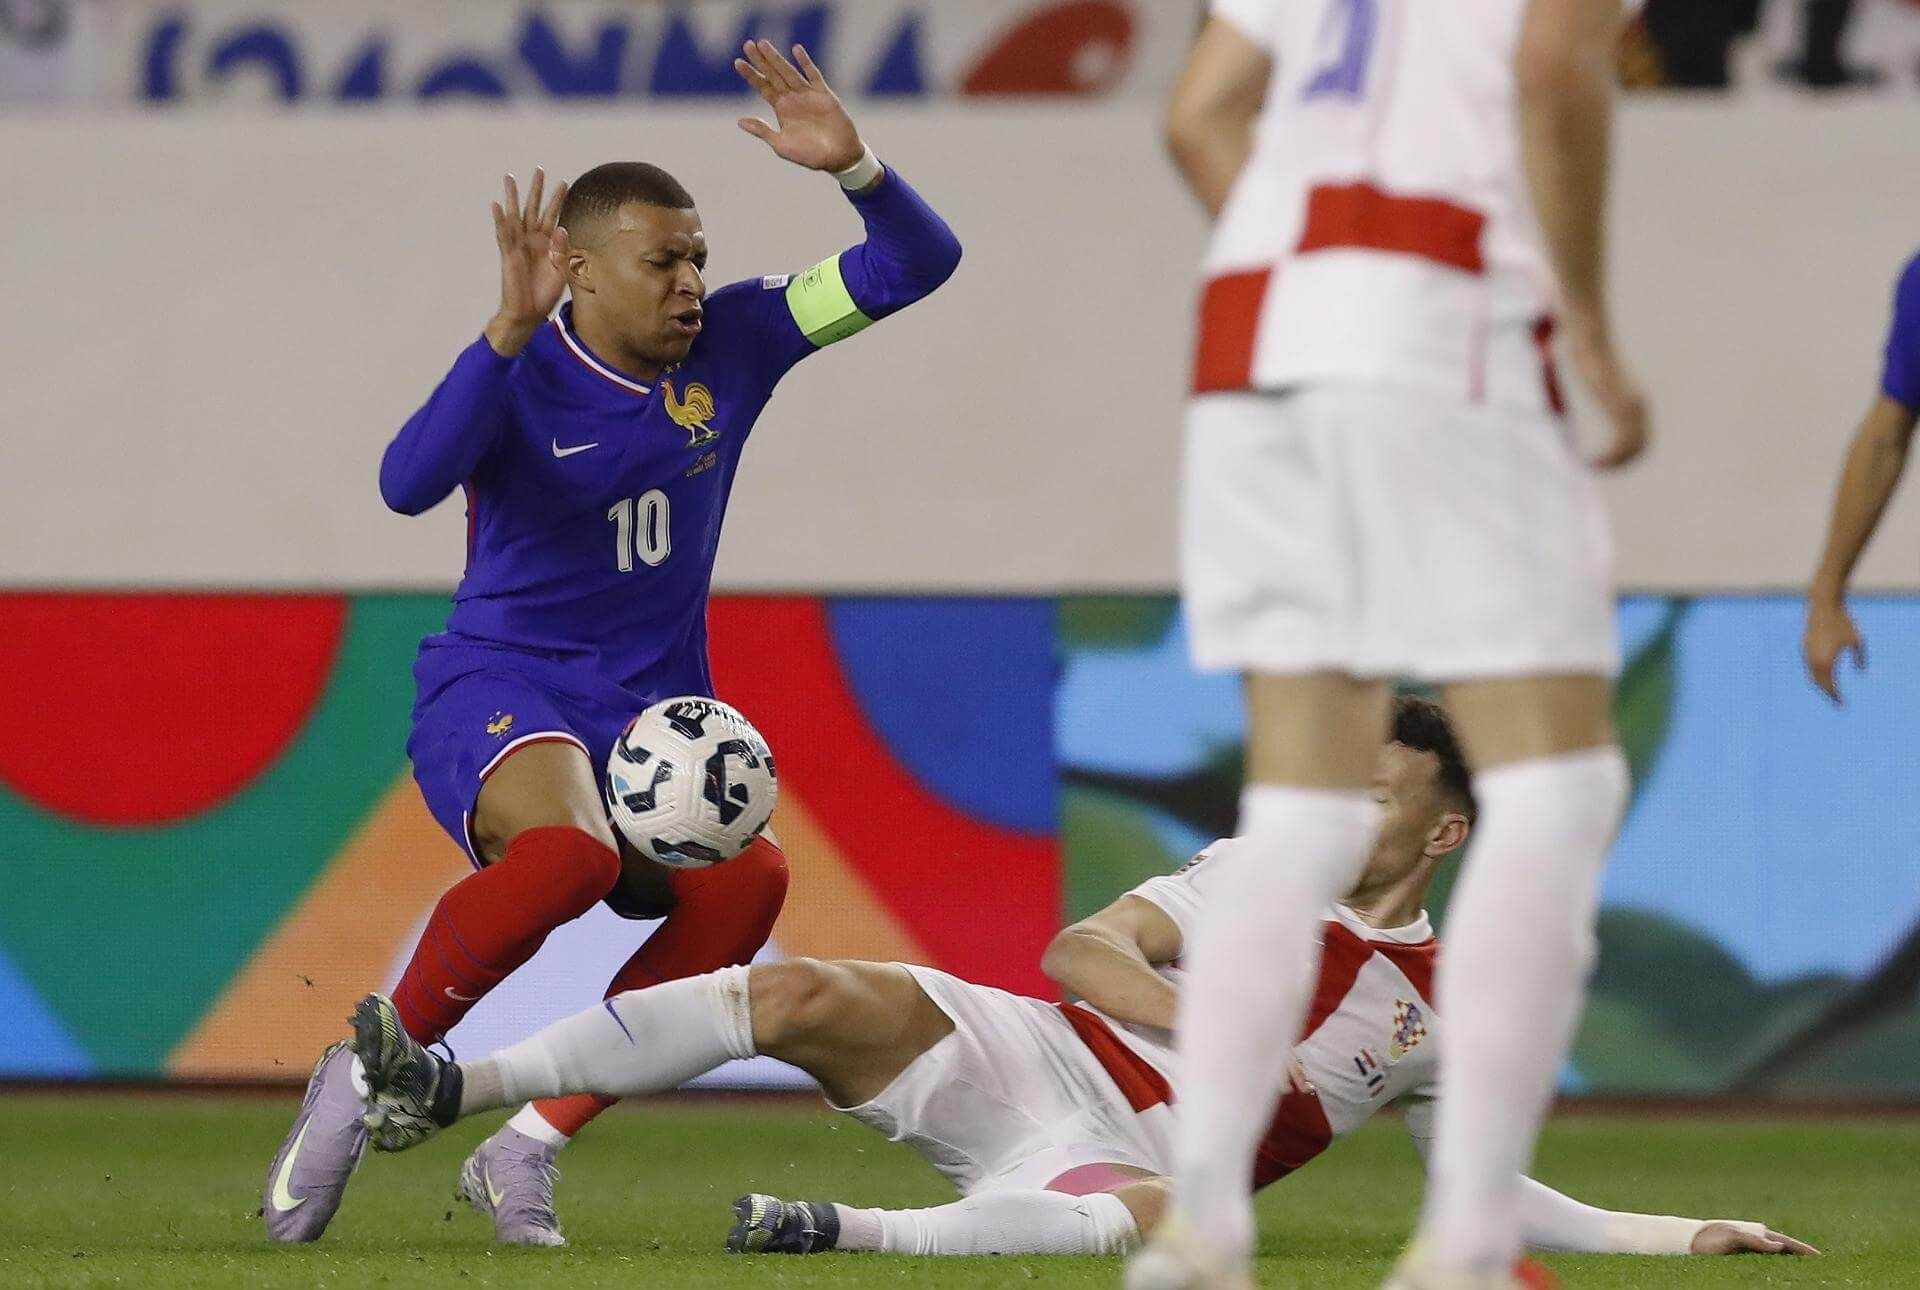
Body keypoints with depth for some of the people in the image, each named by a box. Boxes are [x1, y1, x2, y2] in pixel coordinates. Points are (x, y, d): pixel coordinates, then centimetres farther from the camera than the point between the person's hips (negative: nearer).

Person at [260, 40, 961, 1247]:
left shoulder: (732, 342, 3)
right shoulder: (526, 377, -11)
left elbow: (916, 265, 3)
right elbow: (409, 483, -31)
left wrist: (852, 163, -17)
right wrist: (511, 330, -40)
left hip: (652, 716, 5)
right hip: (499, 694, -5)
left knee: (747, 878, -29)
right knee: (569, 850, -39)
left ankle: (529, 1146, -19)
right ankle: (367, 1071, -16)